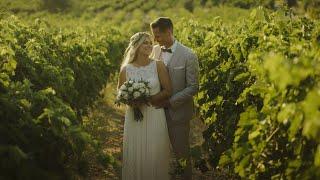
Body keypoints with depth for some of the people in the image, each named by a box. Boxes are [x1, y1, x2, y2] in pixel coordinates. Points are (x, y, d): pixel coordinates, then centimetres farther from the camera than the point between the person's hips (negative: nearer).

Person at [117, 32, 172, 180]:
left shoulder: (158, 65, -4)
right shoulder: (126, 69, -1)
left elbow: (168, 91, -2)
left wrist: (148, 99, -13)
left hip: (155, 116, -1)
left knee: (155, 155, 5)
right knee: (134, 155, 8)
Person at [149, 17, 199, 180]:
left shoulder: (188, 55, -14)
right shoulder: (155, 50, 2)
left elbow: (193, 87, -12)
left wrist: (170, 101, -18)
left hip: (177, 113, -4)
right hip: (157, 109, 4)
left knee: (181, 151, 9)